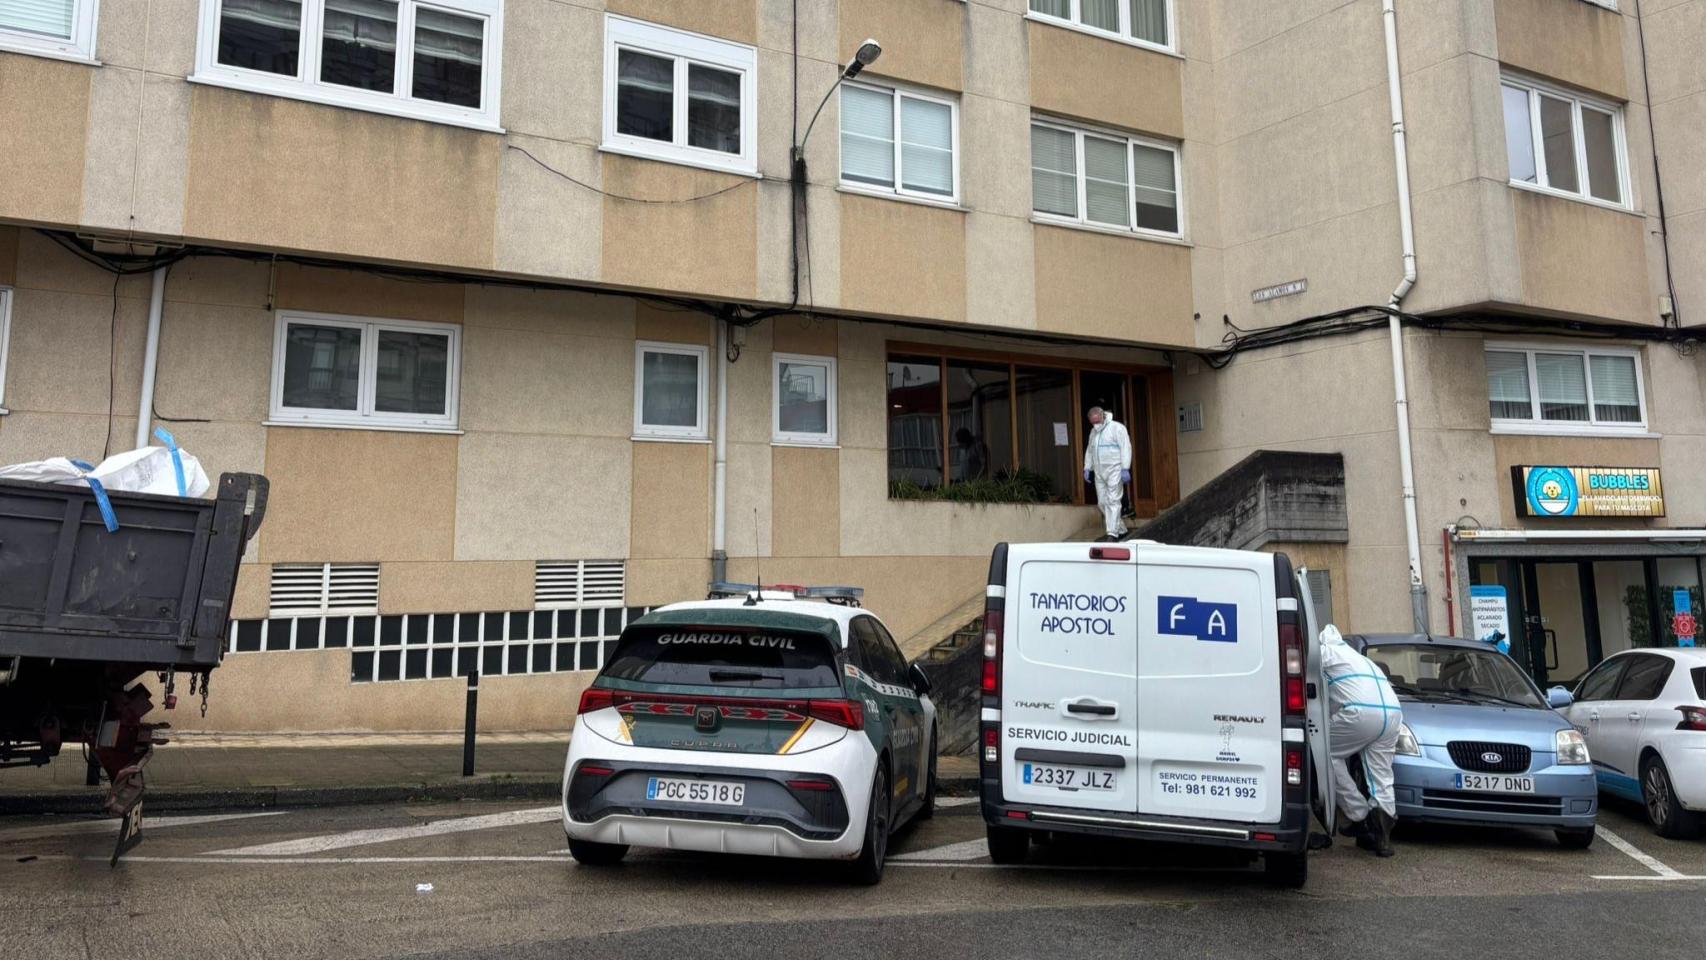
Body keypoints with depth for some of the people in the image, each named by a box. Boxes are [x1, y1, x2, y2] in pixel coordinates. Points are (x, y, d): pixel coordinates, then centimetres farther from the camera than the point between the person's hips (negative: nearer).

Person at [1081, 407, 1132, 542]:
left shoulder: (1116, 427, -7)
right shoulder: (1093, 431, 16)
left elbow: (1125, 448, -12)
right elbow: (1089, 451, 23)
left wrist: (1125, 469, -18)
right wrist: (1087, 469, 15)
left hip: (1114, 471, -7)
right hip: (1099, 473, 8)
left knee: (1112, 501, -10)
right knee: (1102, 503, 6)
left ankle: (1112, 534, -11)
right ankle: (1121, 530, 19)